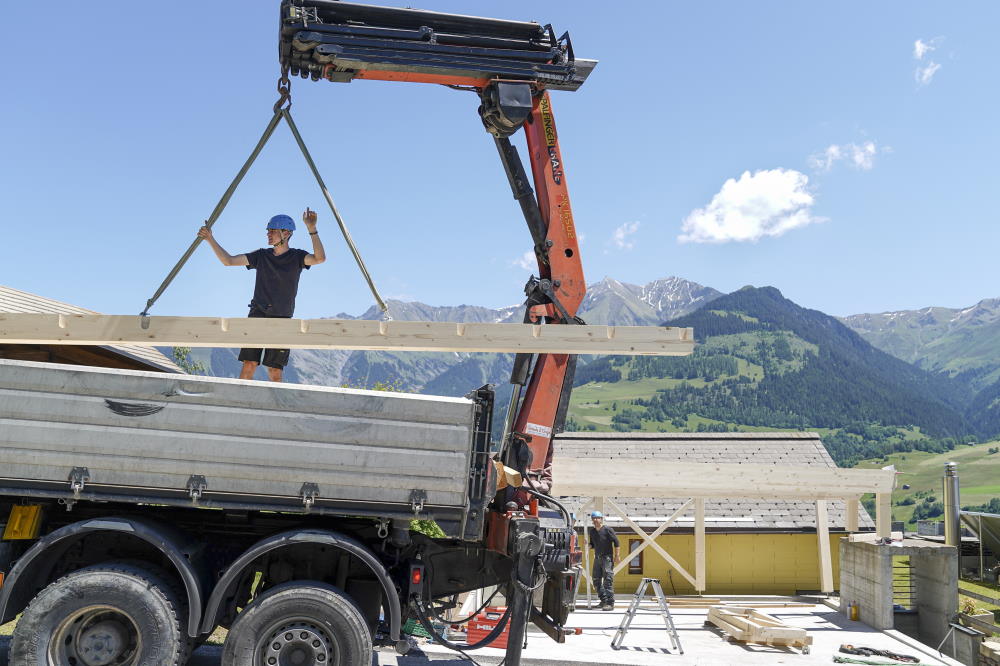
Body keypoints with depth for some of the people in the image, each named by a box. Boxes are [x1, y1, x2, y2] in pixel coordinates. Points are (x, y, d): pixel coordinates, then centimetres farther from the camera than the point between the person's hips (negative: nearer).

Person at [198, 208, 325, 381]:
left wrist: (311, 229, -28)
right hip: (258, 315, 2)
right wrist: (210, 239, -3)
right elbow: (228, 260, 8)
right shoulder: (261, 255, 9)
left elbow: (320, 258, -20)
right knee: (249, 364, -6)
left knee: (275, 371, -4)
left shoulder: (296, 256, 0)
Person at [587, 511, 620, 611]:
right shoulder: (592, 531, 10)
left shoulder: (607, 530, -9)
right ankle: (603, 600, 22)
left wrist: (616, 555, -11)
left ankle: (610, 603, -10)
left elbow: (616, 542, -7)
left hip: (607, 557, -7)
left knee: (608, 580, -11)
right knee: (596, 580, 9)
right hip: (597, 558, 7)